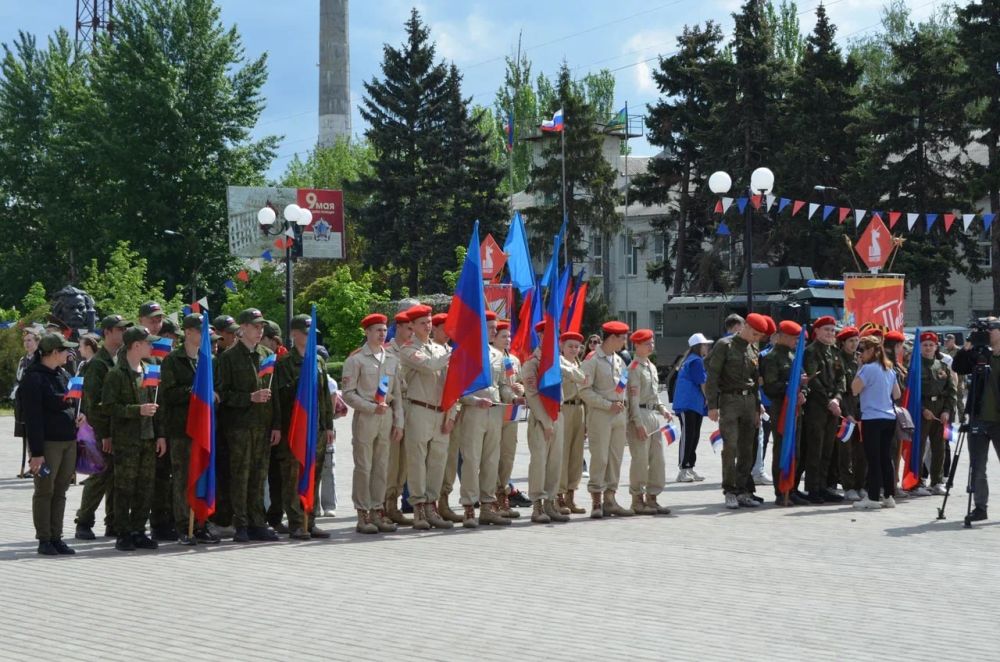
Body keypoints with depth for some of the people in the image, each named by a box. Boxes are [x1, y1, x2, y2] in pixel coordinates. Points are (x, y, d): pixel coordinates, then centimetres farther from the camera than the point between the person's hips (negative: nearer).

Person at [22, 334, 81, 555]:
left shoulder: (63, 375, 14)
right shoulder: (33, 378, -10)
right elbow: (32, 418, -14)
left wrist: (77, 416, 5)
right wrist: (36, 452, -17)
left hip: (68, 442, 7)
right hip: (47, 443, -7)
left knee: (60, 492, 9)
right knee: (45, 491, -1)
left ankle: (56, 538, 14)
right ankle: (44, 540, 4)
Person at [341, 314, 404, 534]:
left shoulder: (392, 360, 14)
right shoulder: (356, 359, -2)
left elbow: (397, 393, 15)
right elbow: (348, 393, -6)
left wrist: (398, 422, 8)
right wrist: (372, 408, -15)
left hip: (386, 417, 5)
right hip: (364, 418, -5)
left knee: (382, 467, 7)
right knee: (364, 468, -3)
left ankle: (377, 512, 12)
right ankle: (363, 515, -1)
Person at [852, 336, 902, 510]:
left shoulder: (868, 368, -12)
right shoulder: (889, 369, 13)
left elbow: (855, 389, -11)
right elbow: (897, 394, 18)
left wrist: (859, 369, -5)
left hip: (872, 419, -8)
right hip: (889, 417, 8)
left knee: (873, 458, -6)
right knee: (886, 458, 10)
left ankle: (873, 498, -6)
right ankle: (888, 496, 12)